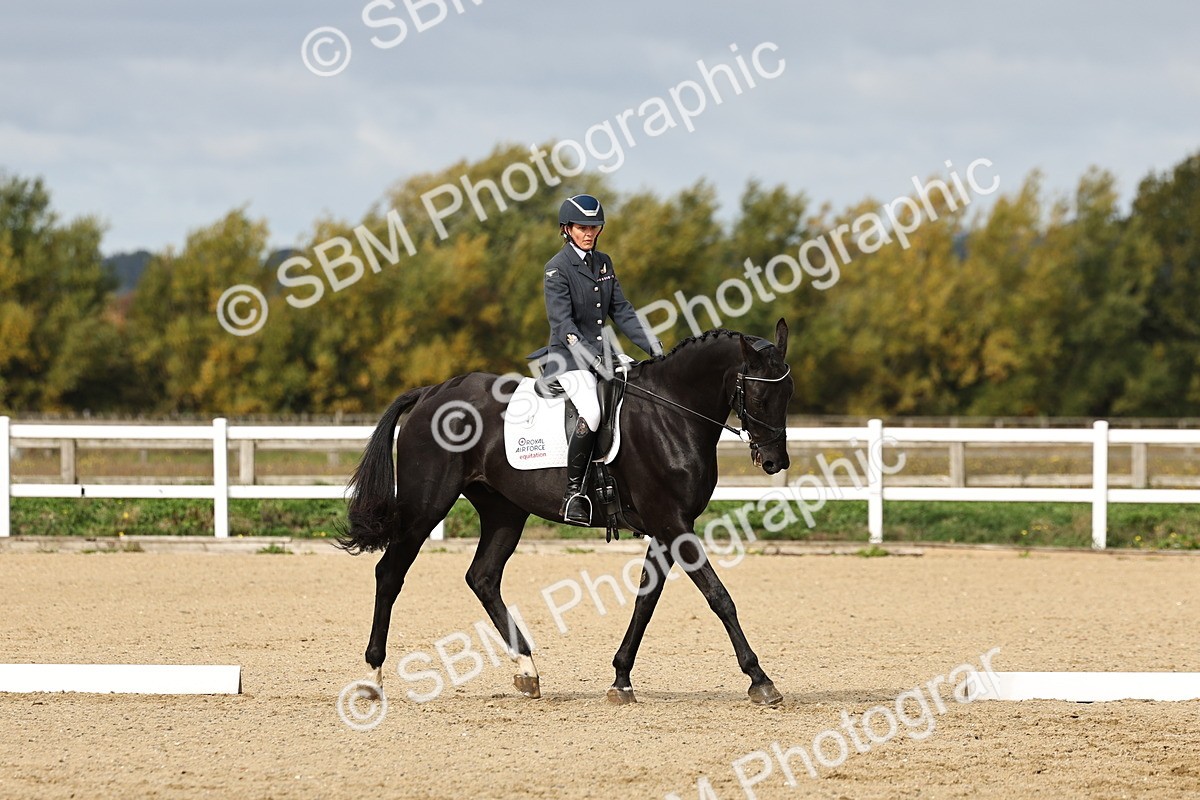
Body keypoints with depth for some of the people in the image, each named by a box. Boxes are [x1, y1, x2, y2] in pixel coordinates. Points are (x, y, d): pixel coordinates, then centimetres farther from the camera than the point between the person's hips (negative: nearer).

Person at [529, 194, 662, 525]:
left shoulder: (603, 263, 14)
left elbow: (621, 311, 13)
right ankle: (573, 492, -25)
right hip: (568, 357, -7)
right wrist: (591, 358, -29)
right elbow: (562, 322, -17)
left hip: (601, 353, 7)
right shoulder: (557, 268, -7)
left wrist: (652, 345, 0)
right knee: (591, 413, -30)